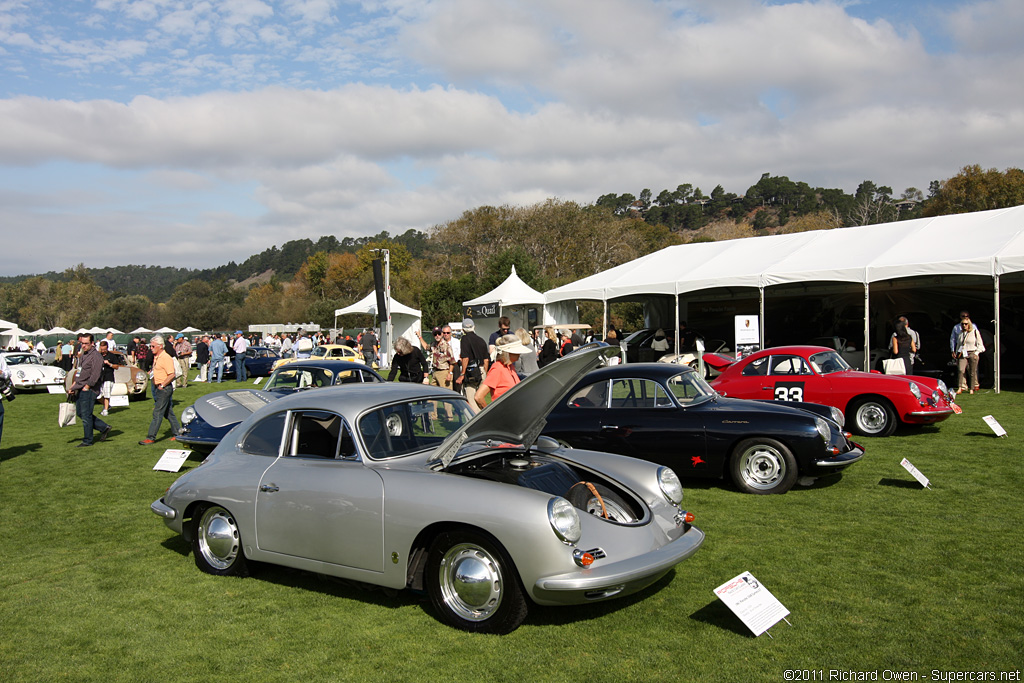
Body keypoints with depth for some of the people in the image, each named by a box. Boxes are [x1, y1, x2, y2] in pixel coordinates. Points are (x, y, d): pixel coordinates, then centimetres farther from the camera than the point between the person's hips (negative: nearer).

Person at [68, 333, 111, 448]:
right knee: (79, 413, 13)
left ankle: (88, 440, 7)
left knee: (86, 415, -3)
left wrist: (86, 387, -17)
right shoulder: (83, 355, 17)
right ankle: (104, 428, 21)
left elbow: (95, 375, -19)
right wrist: (73, 386, 15)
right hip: (81, 390, 10)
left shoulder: (96, 356, -14)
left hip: (88, 390, -10)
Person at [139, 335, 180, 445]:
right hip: (158, 388, 10)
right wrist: (151, 373, 10)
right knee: (168, 413, 13)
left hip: (165, 389, -10)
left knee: (157, 413, -7)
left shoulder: (166, 358, -16)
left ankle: (150, 437, -6)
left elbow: (172, 375, -21)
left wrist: (162, 385, -19)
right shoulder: (156, 357, 14)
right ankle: (177, 433, 20)